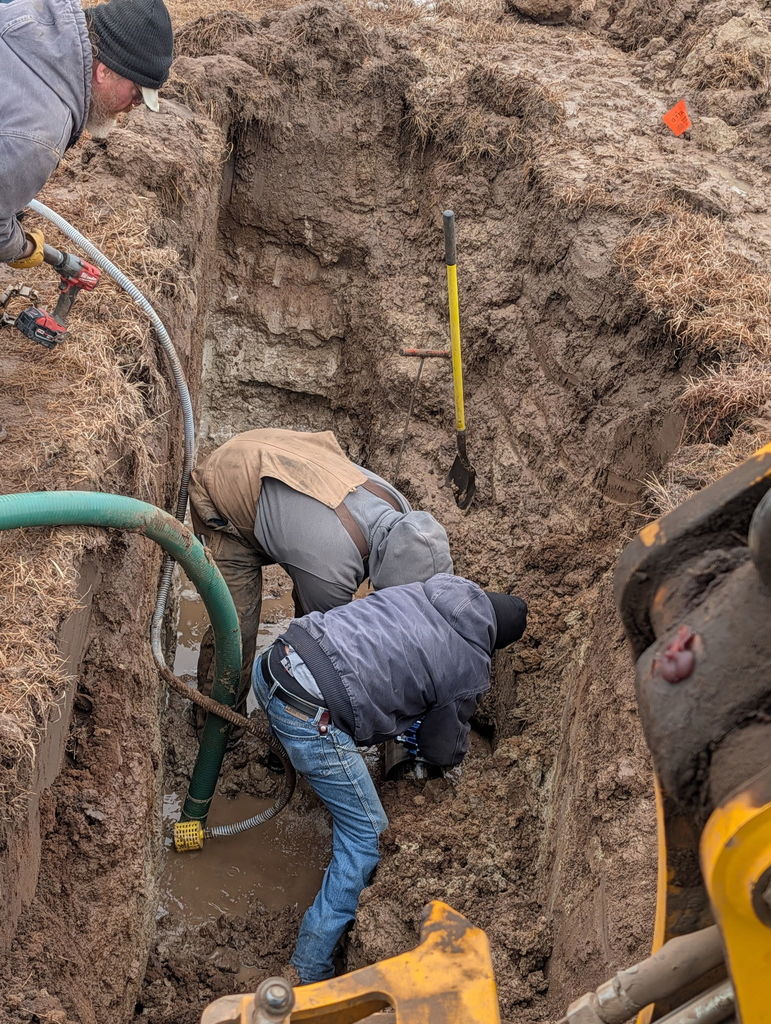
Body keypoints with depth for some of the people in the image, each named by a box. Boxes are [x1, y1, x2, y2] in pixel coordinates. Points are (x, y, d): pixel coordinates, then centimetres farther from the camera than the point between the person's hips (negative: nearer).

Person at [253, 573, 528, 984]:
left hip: (272, 662, 6)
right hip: (312, 718, -6)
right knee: (366, 837, 9)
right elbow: (443, 751, 17)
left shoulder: (419, 591, 19)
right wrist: (458, 747, 40)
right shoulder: (470, 669, 5)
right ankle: (309, 973, 13)